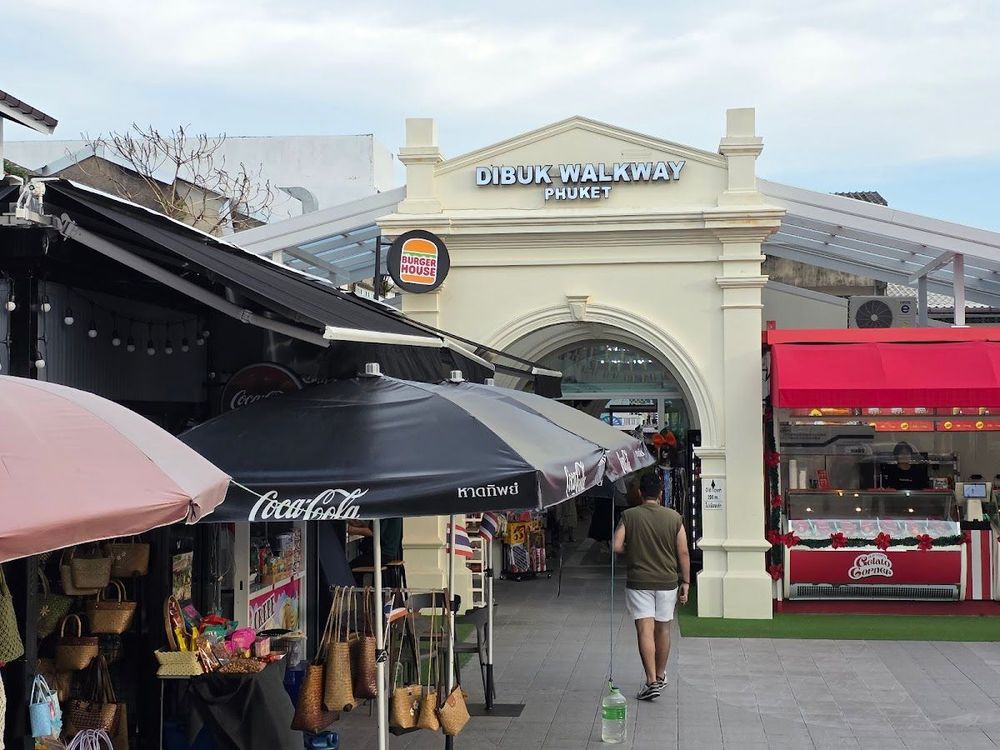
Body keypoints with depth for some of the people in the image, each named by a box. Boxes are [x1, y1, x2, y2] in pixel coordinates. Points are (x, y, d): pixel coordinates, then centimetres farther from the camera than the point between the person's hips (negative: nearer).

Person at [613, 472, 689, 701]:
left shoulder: (629, 516, -6)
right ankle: (660, 676, 29)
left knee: (645, 630, -4)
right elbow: (683, 553, -2)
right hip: (667, 582, 2)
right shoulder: (674, 517, -2)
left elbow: (617, 546, -11)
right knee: (662, 629, 15)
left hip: (638, 582, -2)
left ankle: (652, 681, -13)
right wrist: (685, 582, 6)